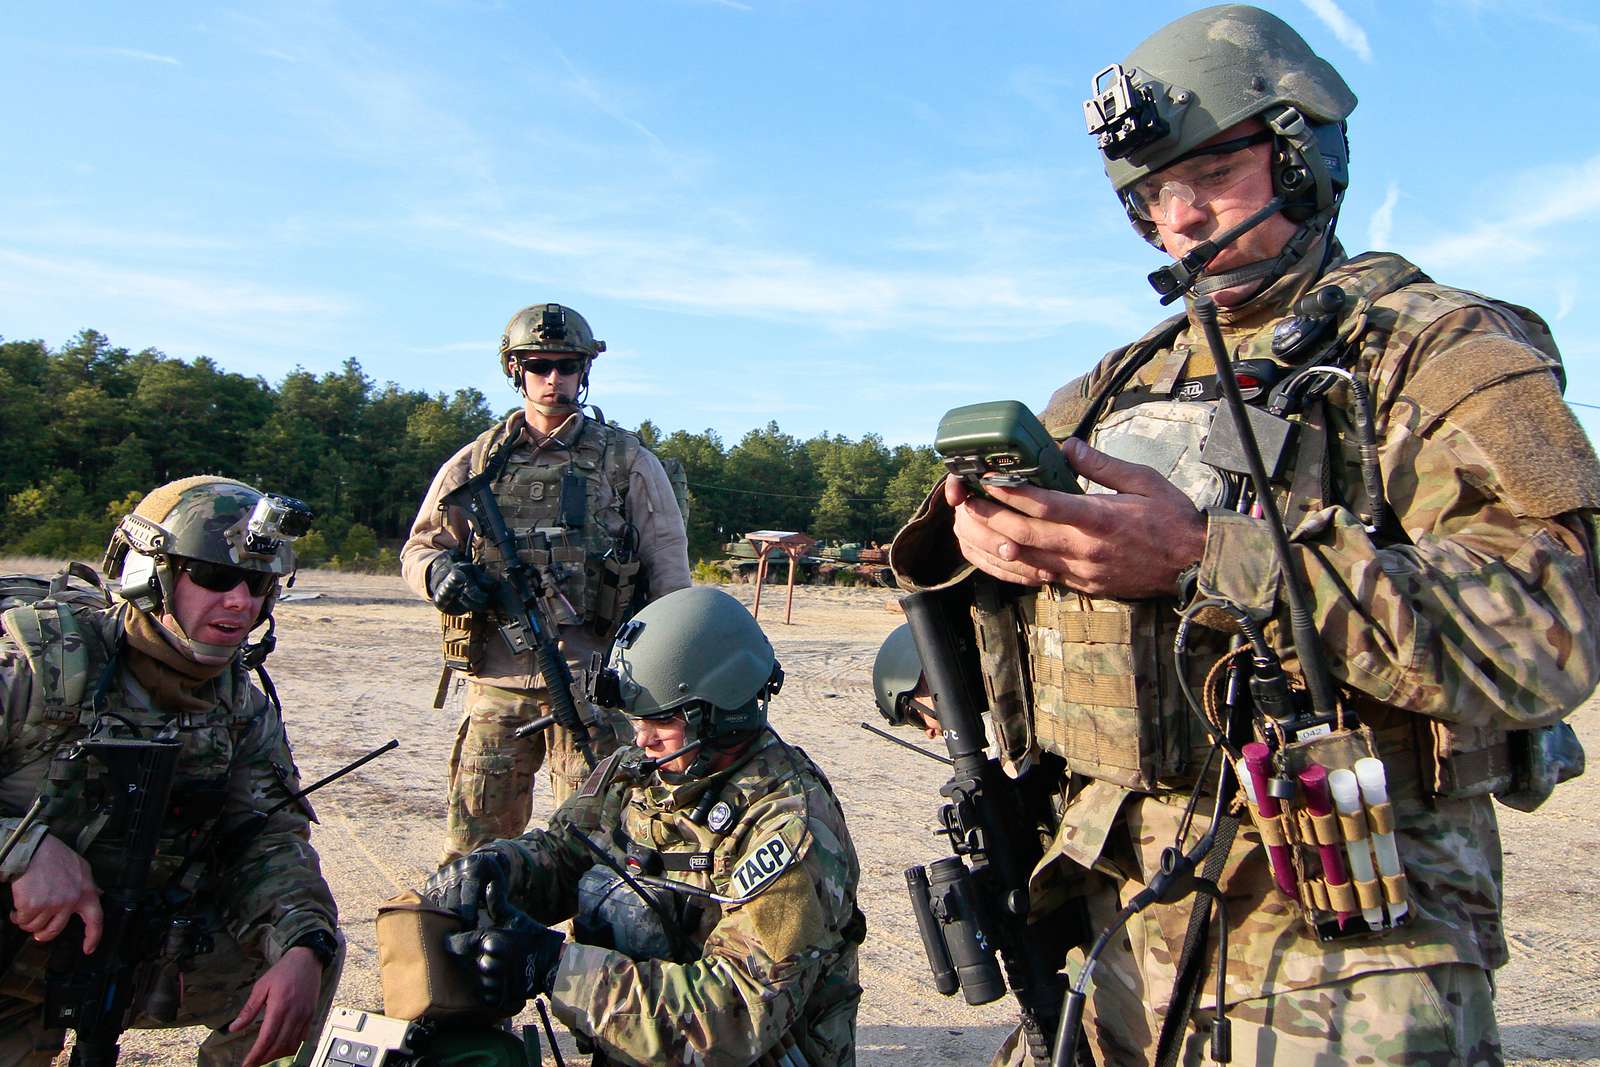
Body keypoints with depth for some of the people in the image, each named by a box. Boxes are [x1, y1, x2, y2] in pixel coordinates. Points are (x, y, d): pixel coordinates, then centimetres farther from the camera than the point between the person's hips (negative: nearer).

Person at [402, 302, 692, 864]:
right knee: (472, 850, 8)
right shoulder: (477, 460, 11)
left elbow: (668, 567, 4)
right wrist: (440, 572, -8)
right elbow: (418, 547, 16)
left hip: (591, 680, -2)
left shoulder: (627, 461, 6)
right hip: (497, 679, 2)